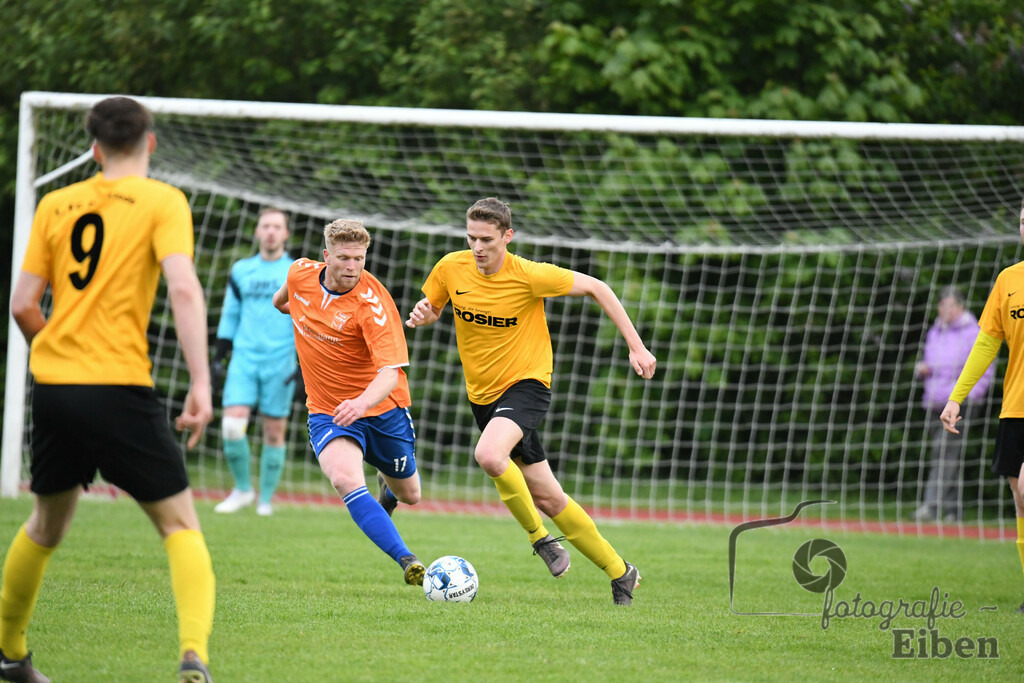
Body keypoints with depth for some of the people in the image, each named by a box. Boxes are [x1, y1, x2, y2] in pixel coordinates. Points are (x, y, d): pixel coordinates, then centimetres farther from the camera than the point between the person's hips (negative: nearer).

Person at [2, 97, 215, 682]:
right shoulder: (161, 201, -1)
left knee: (48, 523, 24)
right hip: (121, 387, -5)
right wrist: (201, 385, -18)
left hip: (53, 386, 5)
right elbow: (184, 290, -15)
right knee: (180, 525, 0)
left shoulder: (56, 205, 12)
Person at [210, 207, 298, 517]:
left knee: (274, 432, 1)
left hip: (280, 363, -2)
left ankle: (266, 499, 15)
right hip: (244, 359, 2)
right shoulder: (241, 270, 10)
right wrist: (218, 357, 12)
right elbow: (230, 315, 17)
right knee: (232, 425, -12)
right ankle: (242, 489, 7)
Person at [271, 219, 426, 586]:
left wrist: (362, 403, -52)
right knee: (346, 480, -29)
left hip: (381, 407, -2)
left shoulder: (373, 302, -25)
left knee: (409, 495, 17)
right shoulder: (300, 274, -11)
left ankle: (387, 486, 57)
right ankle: (407, 561, -30)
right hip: (327, 410, 2)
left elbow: (390, 372, -34)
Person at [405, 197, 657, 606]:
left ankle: (539, 538, -10)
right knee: (546, 498, 7)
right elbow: (431, 307, 13)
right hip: (482, 394, 5)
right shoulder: (451, 268, -6)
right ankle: (619, 573, 21)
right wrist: (423, 314, -12)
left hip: (527, 384, -5)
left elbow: (595, 288, -7)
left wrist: (636, 347, -9)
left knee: (489, 454, -34)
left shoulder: (529, 276, -18)